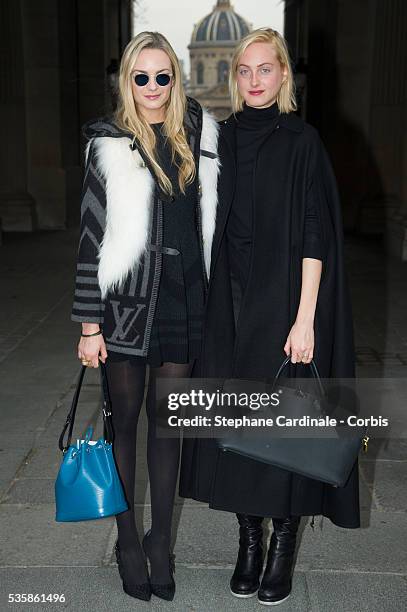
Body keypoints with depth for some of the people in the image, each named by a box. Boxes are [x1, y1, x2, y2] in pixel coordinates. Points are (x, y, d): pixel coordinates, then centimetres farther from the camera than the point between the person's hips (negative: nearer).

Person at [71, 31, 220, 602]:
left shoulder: (198, 134, 7)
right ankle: (128, 537, 26)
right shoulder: (109, 144, -3)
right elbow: (92, 235, -5)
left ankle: (161, 537, 27)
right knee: (125, 419, 9)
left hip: (183, 296, 3)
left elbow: (210, 218, 16)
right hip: (127, 298, -2)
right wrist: (89, 324, -8)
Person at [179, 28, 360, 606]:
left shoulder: (302, 141, -4)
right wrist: (205, 306, 7)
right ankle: (249, 538, 27)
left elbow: (315, 237, -10)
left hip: (282, 304, -4)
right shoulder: (220, 139, 9)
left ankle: (284, 542, 23)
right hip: (227, 306, 4)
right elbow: (210, 228, 11)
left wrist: (305, 319, -16)